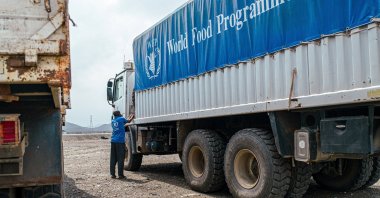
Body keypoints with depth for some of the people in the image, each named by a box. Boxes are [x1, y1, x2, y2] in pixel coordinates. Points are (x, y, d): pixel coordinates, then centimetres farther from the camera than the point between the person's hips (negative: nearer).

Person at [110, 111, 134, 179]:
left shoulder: (113, 121, 16)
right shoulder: (121, 119, 0)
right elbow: (128, 121, 19)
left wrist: (129, 118, 42)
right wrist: (132, 117, 39)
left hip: (113, 141, 6)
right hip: (120, 141, -6)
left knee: (113, 158, 6)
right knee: (120, 158, -3)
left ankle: (112, 174, 7)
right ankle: (120, 175, -3)